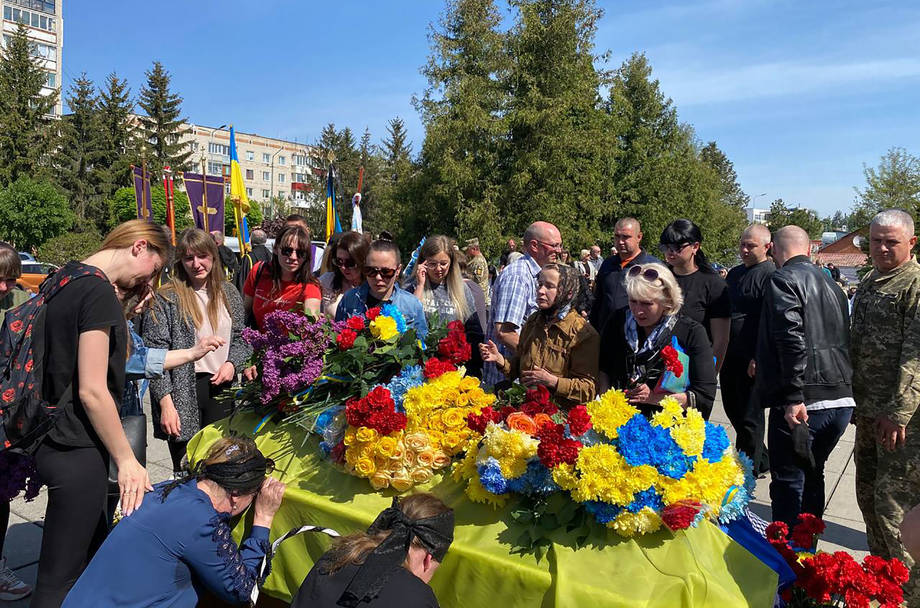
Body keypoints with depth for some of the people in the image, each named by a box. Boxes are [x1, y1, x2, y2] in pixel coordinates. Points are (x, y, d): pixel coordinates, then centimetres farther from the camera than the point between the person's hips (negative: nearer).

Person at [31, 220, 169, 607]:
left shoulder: (65, 278, 9)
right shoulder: (99, 293, -19)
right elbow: (92, 391, -21)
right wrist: (126, 460, -14)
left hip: (55, 440, 10)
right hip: (76, 450, -9)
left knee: (95, 550, 21)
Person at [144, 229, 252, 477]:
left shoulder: (228, 293, 9)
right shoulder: (166, 298, -6)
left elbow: (241, 337, 17)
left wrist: (232, 363, -4)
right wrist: (165, 401, -17)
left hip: (221, 387, 4)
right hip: (183, 392, -4)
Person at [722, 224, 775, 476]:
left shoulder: (770, 275, -12)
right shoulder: (735, 273, 14)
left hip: (752, 360, -9)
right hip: (730, 356, 9)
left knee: (749, 417, 2)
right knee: (732, 408, 18)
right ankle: (761, 461, 35)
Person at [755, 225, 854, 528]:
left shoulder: (783, 279, -8)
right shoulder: (830, 283, 18)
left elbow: (792, 339, -20)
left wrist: (793, 397, -21)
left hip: (803, 402, -8)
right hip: (842, 400, 9)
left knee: (788, 483, 3)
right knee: (811, 476, 22)